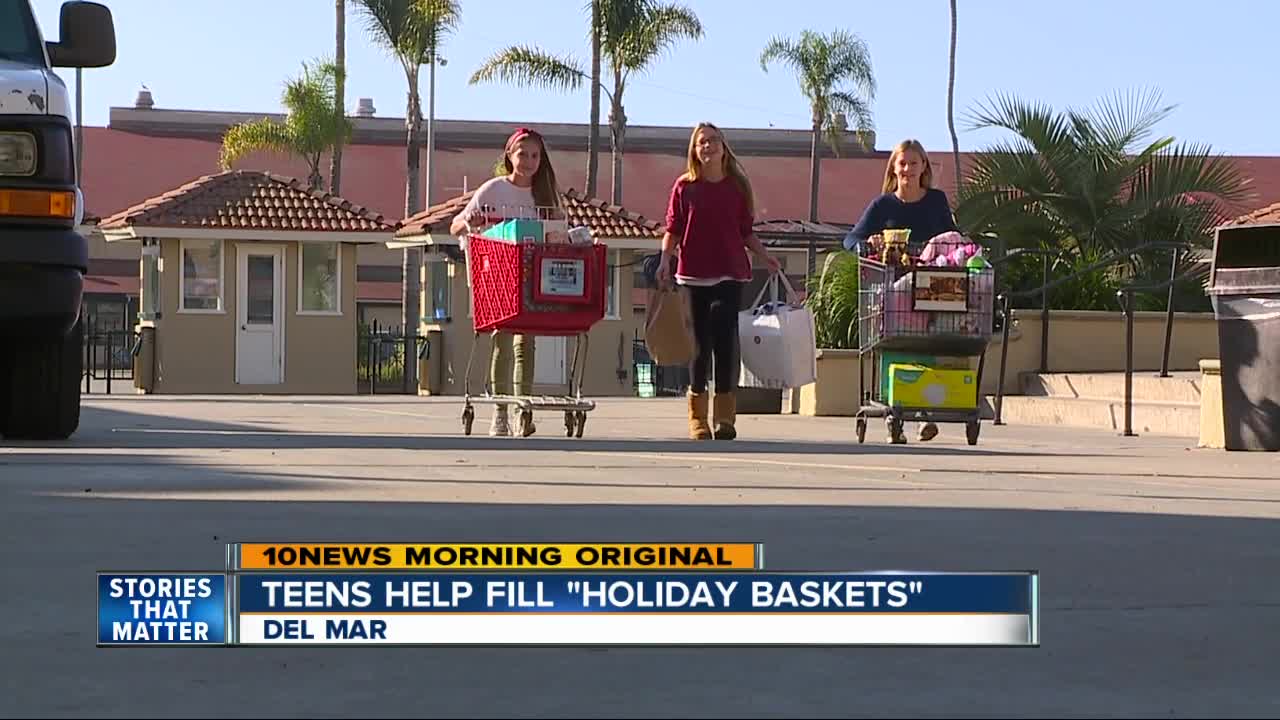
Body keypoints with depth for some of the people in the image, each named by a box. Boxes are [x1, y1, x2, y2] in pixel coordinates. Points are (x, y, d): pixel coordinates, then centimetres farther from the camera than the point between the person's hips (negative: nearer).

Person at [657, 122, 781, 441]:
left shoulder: (737, 186, 9)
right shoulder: (684, 186, 6)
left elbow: (746, 232, 14)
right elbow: (672, 230, 5)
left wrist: (764, 256, 0)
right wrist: (665, 260, -10)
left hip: (730, 274, 0)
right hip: (694, 274, 0)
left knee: (725, 339, -9)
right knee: (699, 343, 3)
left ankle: (725, 416, -3)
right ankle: (697, 417, 12)